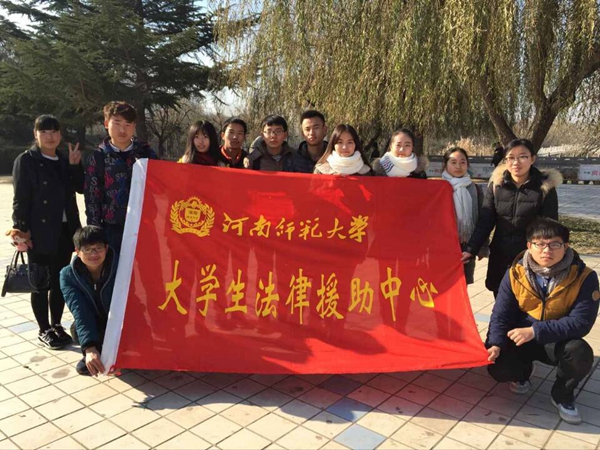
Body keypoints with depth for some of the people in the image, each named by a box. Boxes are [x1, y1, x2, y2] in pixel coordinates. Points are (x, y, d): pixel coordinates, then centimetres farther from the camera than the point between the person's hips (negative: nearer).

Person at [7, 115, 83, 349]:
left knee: (60, 281, 12)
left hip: (64, 231, 5)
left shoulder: (64, 161, 12)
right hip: (39, 232, -5)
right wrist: (21, 229, -14)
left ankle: (56, 325, 26)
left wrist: (75, 164, -7)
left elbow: (80, 188, 5)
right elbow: (20, 199, -8)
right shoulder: (26, 161, -4)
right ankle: (44, 330, 17)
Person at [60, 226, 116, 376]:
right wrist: (89, 347, -43)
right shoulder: (68, 275, -18)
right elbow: (80, 313, -29)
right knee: (77, 329, -28)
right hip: (94, 327, 2)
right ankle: (92, 353, 3)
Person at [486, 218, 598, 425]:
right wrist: (496, 344, -27)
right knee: (499, 369, -22)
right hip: (520, 338, 1)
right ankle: (522, 373, 19)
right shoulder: (515, 273, -13)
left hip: (559, 341, -1)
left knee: (580, 353, -33)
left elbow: (581, 322, -23)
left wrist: (535, 331, -31)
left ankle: (562, 395, 1)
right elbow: (501, 314, -9)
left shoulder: (583, 277, -18)